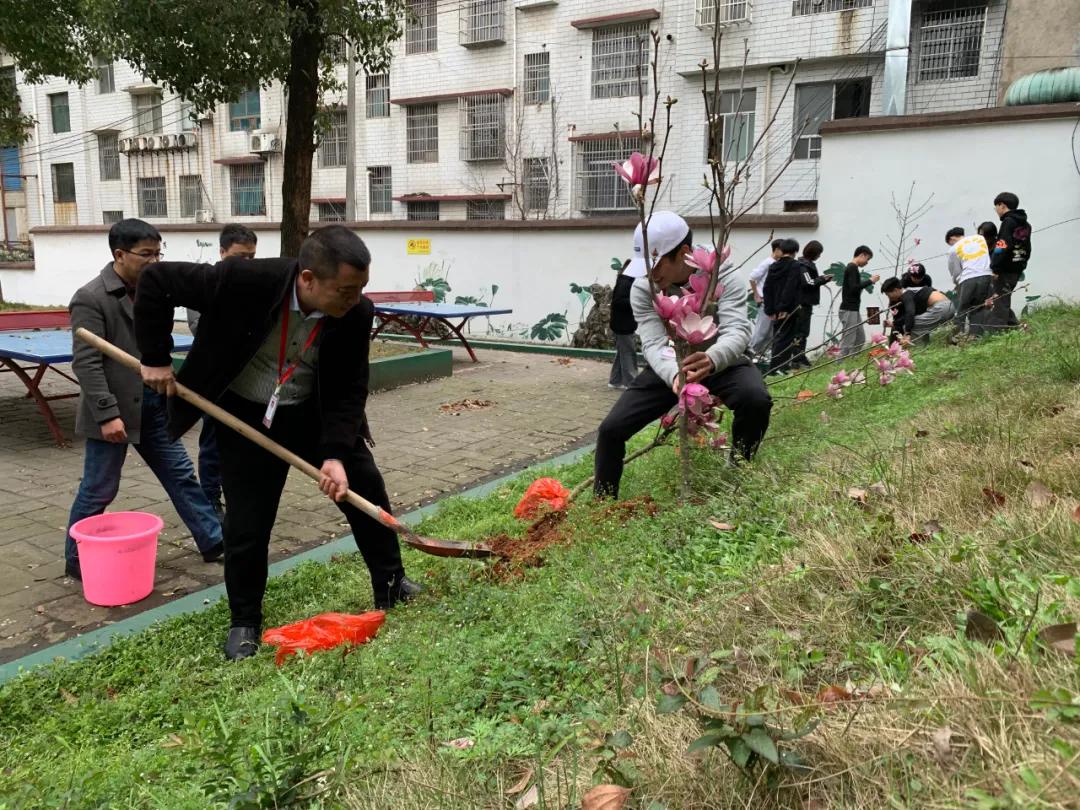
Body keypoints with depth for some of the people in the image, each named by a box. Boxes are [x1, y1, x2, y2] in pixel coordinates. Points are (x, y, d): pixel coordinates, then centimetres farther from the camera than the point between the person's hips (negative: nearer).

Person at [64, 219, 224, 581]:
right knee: (98, 491, 5)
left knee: (181, 475, 11)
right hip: (115, 411, -7)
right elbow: (86, 363, -19)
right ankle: (77, 560, 22)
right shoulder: (91, 299, -14)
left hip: (153, 407, 7)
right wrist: (107, 413, -23)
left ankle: (213, 541, 19)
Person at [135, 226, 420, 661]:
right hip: (245, 417, -3)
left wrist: (335, 453, -24)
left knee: (365, 487, 5)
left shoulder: (356, 314, -23)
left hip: (314, 413, 3)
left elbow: (350, 389, -13)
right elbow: (156, 281, -20)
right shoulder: (242, 280, -32)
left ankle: (391, 587, 26)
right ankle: (244, 621, 24)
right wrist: (155, 358, -17)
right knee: (246, 524, 0)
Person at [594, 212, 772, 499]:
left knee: (757, 401, -34)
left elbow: (737, 331, -35)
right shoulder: (642, 289, -18)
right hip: (667, 368, 2)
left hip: (720, 363, -1)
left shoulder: (724, 278, -22)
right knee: (611, 429, -13)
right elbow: (654, 345, -27)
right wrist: (675, 375, -52)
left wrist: (711, 359, -60)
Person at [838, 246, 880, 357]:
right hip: (849, 310, -10)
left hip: (854, 309, 10)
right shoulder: (852, 268, -13)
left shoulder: (852, 268, 18)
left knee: (861, 339, 12)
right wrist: (870, 281, -17)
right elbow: (854, 288, -23)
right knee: (848, 342, -9)